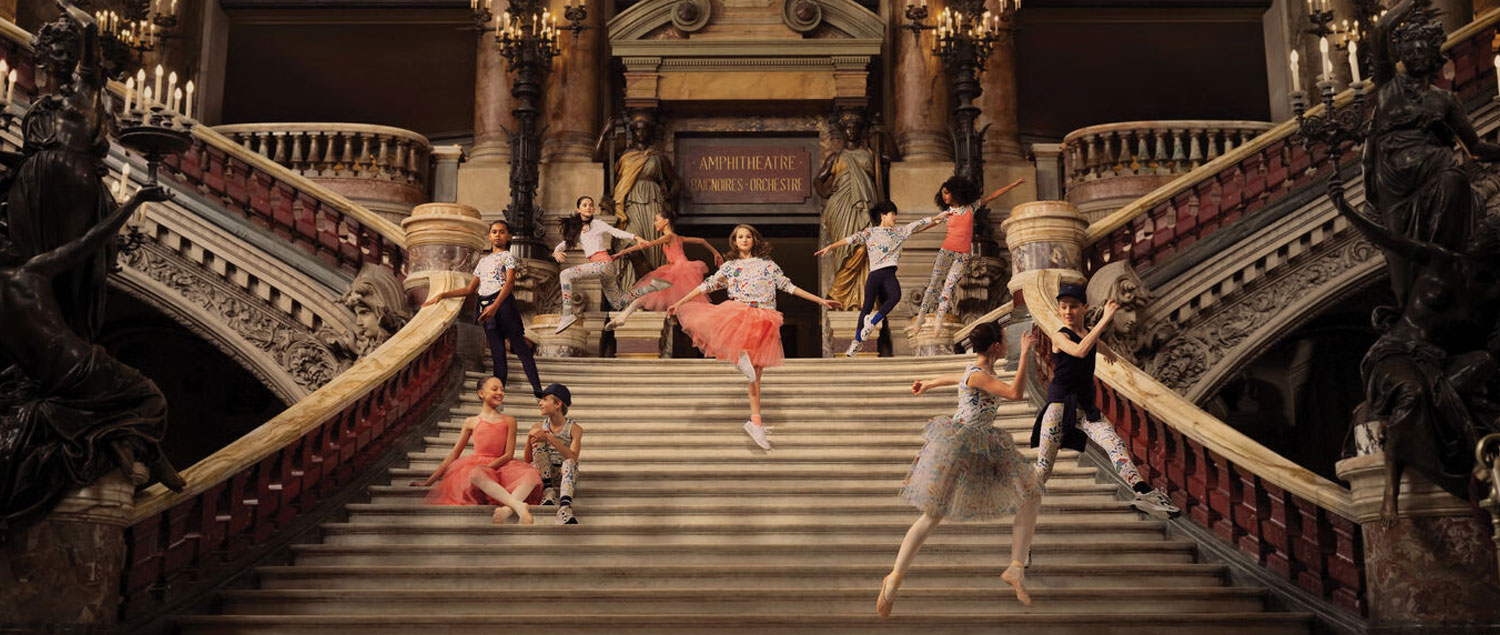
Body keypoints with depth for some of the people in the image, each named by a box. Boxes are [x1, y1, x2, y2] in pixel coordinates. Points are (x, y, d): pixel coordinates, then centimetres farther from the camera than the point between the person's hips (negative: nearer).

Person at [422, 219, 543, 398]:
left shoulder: (508, 256, 2)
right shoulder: (483, 261, 21)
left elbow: (509, 283, -13)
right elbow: (470, 290, 22)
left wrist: (495, 306, -28)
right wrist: (442, 295, 14)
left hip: (503, 303, -6)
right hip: (486, 307, 6)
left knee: (520, 347, -8)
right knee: (497, 353, 3)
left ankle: (538, 390, -10)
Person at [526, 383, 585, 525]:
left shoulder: (574, 429, -2)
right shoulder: (538, 428, 7)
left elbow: (573, 457, -19)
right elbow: (528, 461, 4)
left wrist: (550, 438, -25)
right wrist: (529, 438, -14)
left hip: (564, 476, -2)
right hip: (543, 474, 2)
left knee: (569, 463, -35)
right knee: (538, 442, -20)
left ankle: (565, 506, -57)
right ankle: (548, 492, -27)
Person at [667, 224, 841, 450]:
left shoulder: (768, 264, 15)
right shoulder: (729, 267, 14)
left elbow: (788, 286, 17)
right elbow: (706, 286, 14)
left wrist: (821, 300, 15)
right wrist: (679, 303, 10)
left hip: (762, 320, 1)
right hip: (737, 314, -1)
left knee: (756, 372, 1)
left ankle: (755, 423, 7)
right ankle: (740, 356, -17)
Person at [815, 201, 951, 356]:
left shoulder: (899, 231, 22)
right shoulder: (869, 232, 13)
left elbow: (919, 224, 20)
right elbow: (850, 239, 4)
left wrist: (939, 217, 17)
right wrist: (830, 247, -6)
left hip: (890, 273, 2)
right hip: (875, 273, -2)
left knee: (895, 296, -28)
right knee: (867, 305, -7)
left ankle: (872, 323, -13)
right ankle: (857, 341, 4)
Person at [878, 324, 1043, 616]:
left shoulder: (981, 370, 10)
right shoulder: (978, 376, -19)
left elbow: (956, 377, 31)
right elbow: (1016, 393, -32)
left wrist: (928, 383, 49)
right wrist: (1025, 354, -26)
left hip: (984, 449, 9)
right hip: (956, 447, -9)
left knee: (1031, 497, 1)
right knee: (933, 516, -3)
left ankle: (1016, 569, 3)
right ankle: (894, 579, 7)